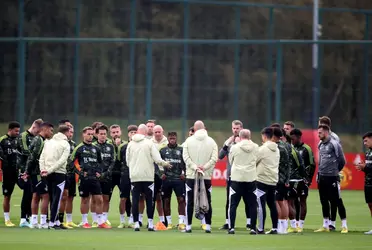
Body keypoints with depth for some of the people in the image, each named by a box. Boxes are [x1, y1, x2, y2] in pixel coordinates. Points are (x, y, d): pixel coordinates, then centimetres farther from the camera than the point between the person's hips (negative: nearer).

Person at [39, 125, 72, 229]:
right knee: (56, 199, -3)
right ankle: (52, 223, -5)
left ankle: (56, 221, 15)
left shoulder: (48, 142, 13)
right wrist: (48, 171, -15)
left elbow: (41, 158, 5)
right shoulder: (65, 144, -4)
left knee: (53, 198, 12)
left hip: (48, 174, 6)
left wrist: (42, 170, -3)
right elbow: (61, 161, -14)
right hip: (59, 174, -6)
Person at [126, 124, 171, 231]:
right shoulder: (149, 143, -6)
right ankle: (150, 223, 2)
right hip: (147, 176, -2)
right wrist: (165, 164, 9)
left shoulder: (130, 144, 2)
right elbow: (157, 160, -11)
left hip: (134, 177, 2)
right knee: (149, 200, 6)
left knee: (135, 200, 5)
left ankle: (136, 223, 2)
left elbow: (127, 161, 7)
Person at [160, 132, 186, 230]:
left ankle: (181, 222, -7)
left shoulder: (181, 150, 7)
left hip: (179, 179, -1)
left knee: (181, 200, -7)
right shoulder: (162, 150, 8)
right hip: (166, 179, 1)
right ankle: (169, 223, 11)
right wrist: (161, 173, -1)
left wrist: (184, 173, -2)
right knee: (166, 201, 4)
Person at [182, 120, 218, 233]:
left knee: (190, 202, 5)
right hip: (207, 176, 1)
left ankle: (188, 226, 4)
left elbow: (185, 157, -9)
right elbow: (214, 158, -9)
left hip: (191, 176, 0)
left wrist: (194, 167, -11)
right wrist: (204, 167, -12)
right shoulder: (211, 141, 0)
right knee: (207, 201, 6)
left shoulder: (188, 141, -2)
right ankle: (208, 226, 3)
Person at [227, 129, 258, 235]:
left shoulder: (234, 147, -5)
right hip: (251, 178, 2)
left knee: (233, 204, 4)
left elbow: (230, 161, 8)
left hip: (236, 178, -2)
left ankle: (231, 227, -2)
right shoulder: (256, 147, -1)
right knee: (252, 205, 8)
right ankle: (253, 228, 6)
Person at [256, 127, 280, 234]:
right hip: (274, 181, 7)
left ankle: (261, 229, -4)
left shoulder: (263, 149, -12)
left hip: (262, 180, -7)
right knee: (272, 204, 10)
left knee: (261, 205, -3)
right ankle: (274, 228, 9)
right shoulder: (276, 149, 9)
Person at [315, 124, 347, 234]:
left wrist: (336, 171, 1)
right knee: (324, 202, 12)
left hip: (331, 178, -8)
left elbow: (342, 160, -9)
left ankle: (344, 225, -1)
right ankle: (325, 226, 20)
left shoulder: (334, 144, -11)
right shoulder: (321, 145, 12)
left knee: (336, 201, -6)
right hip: (321, 177, 8)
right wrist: (319, 173, 13)